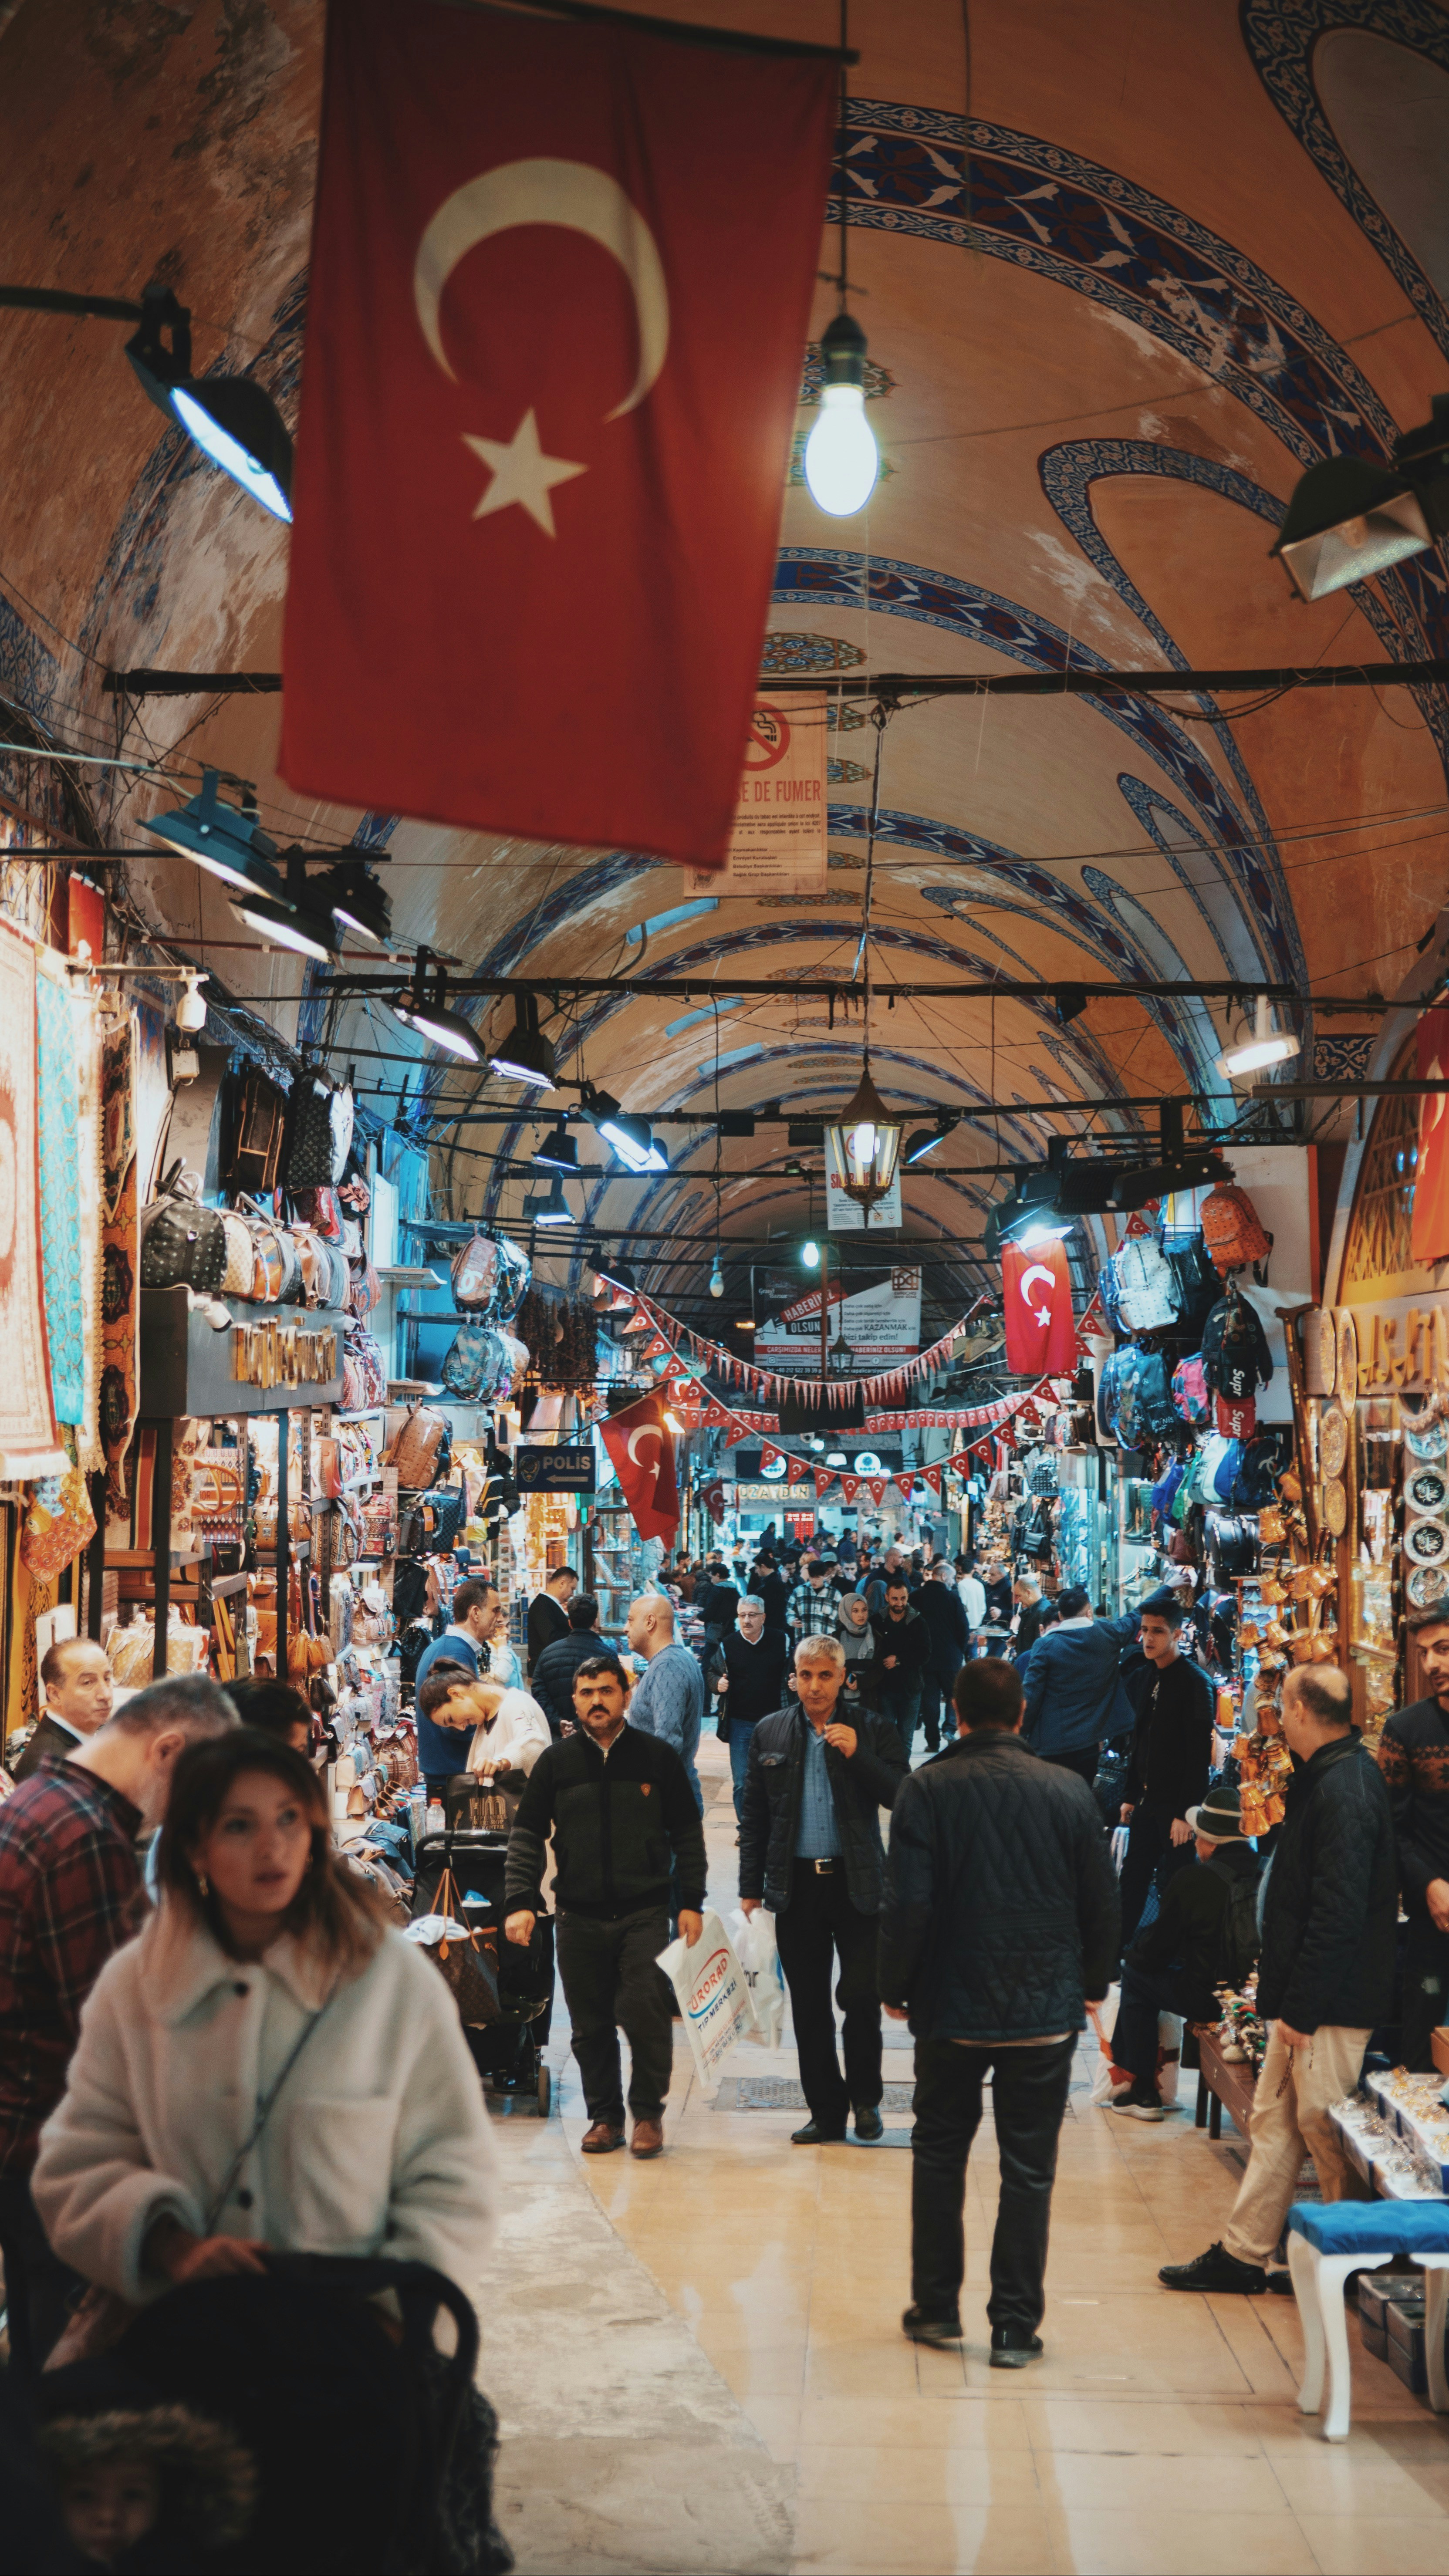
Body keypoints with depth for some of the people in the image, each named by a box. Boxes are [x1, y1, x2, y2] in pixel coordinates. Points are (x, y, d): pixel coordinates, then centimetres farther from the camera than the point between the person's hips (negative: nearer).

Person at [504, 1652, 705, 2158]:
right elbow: (527, 1836, 7)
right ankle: (604, 2115, 18)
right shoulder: (556, 1763, 6)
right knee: (591, 2026, 5)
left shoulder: (658, 1757, 4)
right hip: (579, 1917, 2)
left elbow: (687, 1833, 8)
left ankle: (648, 2113, 4)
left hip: (645, 1913, -2)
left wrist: (692, 1902, 2)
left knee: (646, 2012, -11)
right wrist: (520, 1902, -5)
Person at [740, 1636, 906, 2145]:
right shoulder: (770, 1733, 7)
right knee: (808, 2007, 7)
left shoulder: (872, 1730, 0)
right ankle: (826, 2112, 17)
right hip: (796, 1886, 2)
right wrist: (750, 1888, 6)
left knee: (861, 1996, -6)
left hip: (857, 1884, -2)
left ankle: (865, 2099, 16)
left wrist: (858, 1756, -20)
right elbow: (754, 1816, 10)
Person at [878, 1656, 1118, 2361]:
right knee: (1028, 2169, 7)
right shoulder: (1068, 1792, -4)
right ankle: (1015, 2326, 10)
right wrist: (1092, 1985, 16)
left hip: (951, 2010, 0)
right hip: (1046, 2013, 1)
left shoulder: (927, 1789, -9)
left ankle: (936, 2308, 23)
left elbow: (907, 1905, -12)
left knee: (938, 2154, 17)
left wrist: (895, 1988, 3)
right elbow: (1101, 1902, 1)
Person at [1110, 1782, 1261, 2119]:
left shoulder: (1193, 1881, -15)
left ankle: (1143, 2092, 19)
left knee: (1135, 1975, 17)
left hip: (1209, 1999, -6)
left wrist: (1134, 1954, 20)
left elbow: (1155, 1952, -4)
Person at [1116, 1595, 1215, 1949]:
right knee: (1132, 1880, 10)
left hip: (1175, 1806, -7)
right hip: (1146, 1800, 7)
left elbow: (1200, 1753, -16)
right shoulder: (1141, 1679, 9)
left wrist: (1186, 1812, -18)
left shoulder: (1194, 1681, -13)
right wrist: (1129, 1796, 13)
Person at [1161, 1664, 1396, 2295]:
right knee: (1274, 2120, 13)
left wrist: (1301, 2007, -21)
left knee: (1323, 2128, 1)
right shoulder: (1326, 1779, 12)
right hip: (1304, 1997, 10)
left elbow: (1338, 1914, -24)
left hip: (1332, 2004, -10)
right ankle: (1241, 2254, 20)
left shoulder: (1343, 1791, -20)